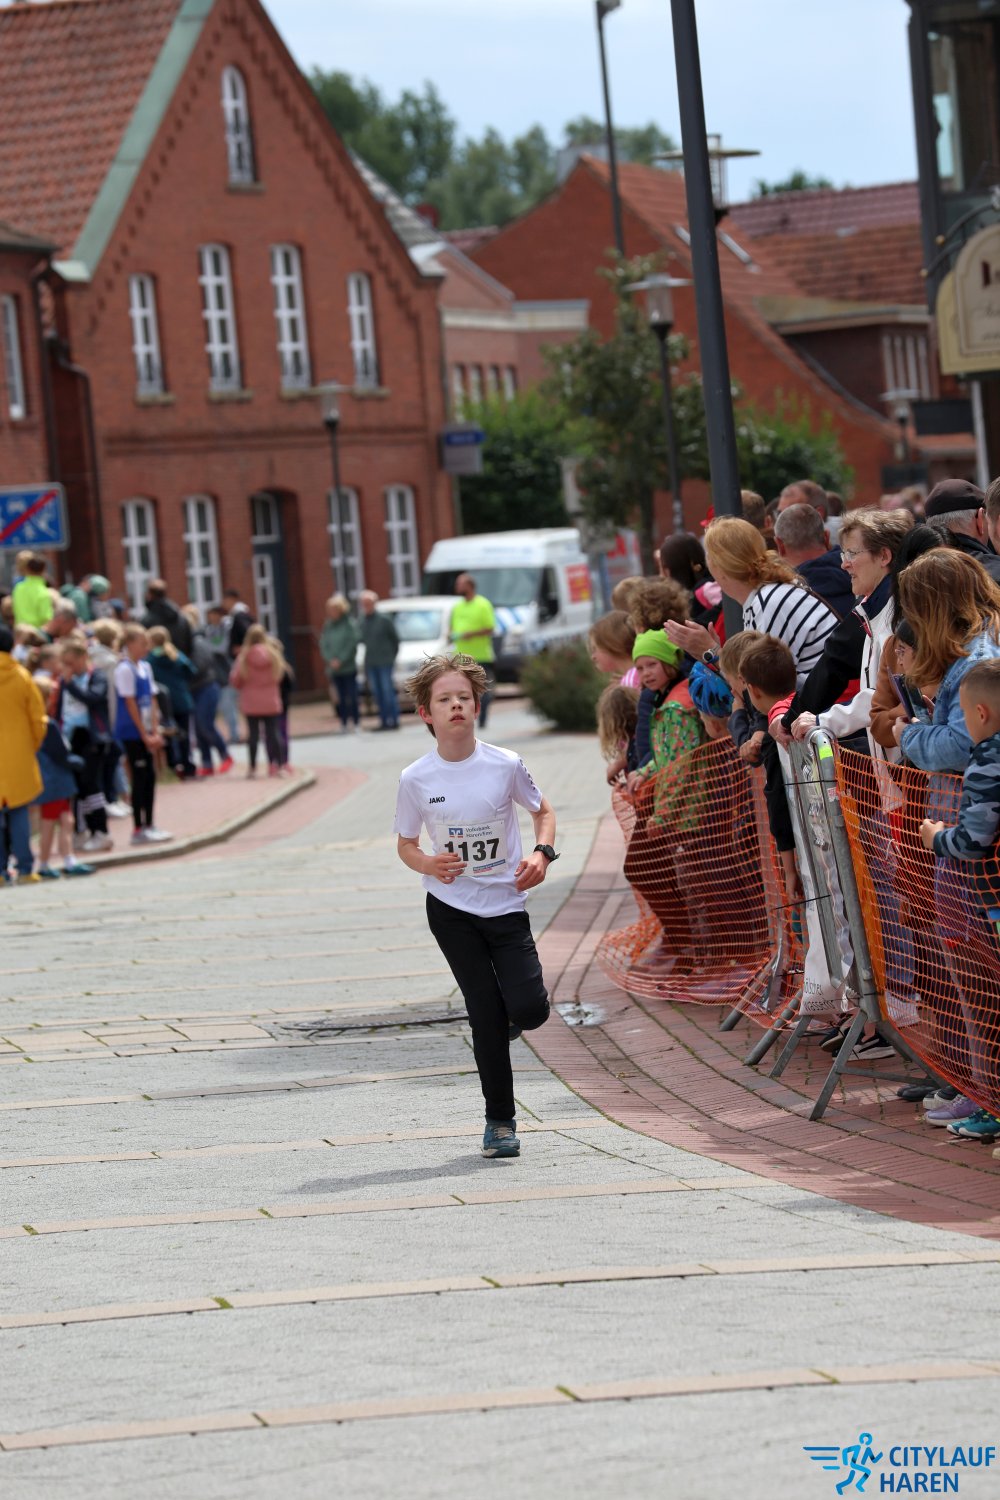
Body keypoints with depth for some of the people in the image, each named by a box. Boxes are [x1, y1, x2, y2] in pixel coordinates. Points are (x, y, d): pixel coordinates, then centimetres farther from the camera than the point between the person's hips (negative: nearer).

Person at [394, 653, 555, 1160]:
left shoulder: (506, 765, -8)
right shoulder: (416, 779, -7)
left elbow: (542, 811, 9)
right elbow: (405, 845, 5)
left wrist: (541, 854, -10)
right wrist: (429, 864, -17)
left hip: (506, 904, 0)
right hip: (451, 908, 0)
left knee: (529, 1009, -12)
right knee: (487, 1013, -3)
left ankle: (502, 1022, 27)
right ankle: (500, 1122, 11)